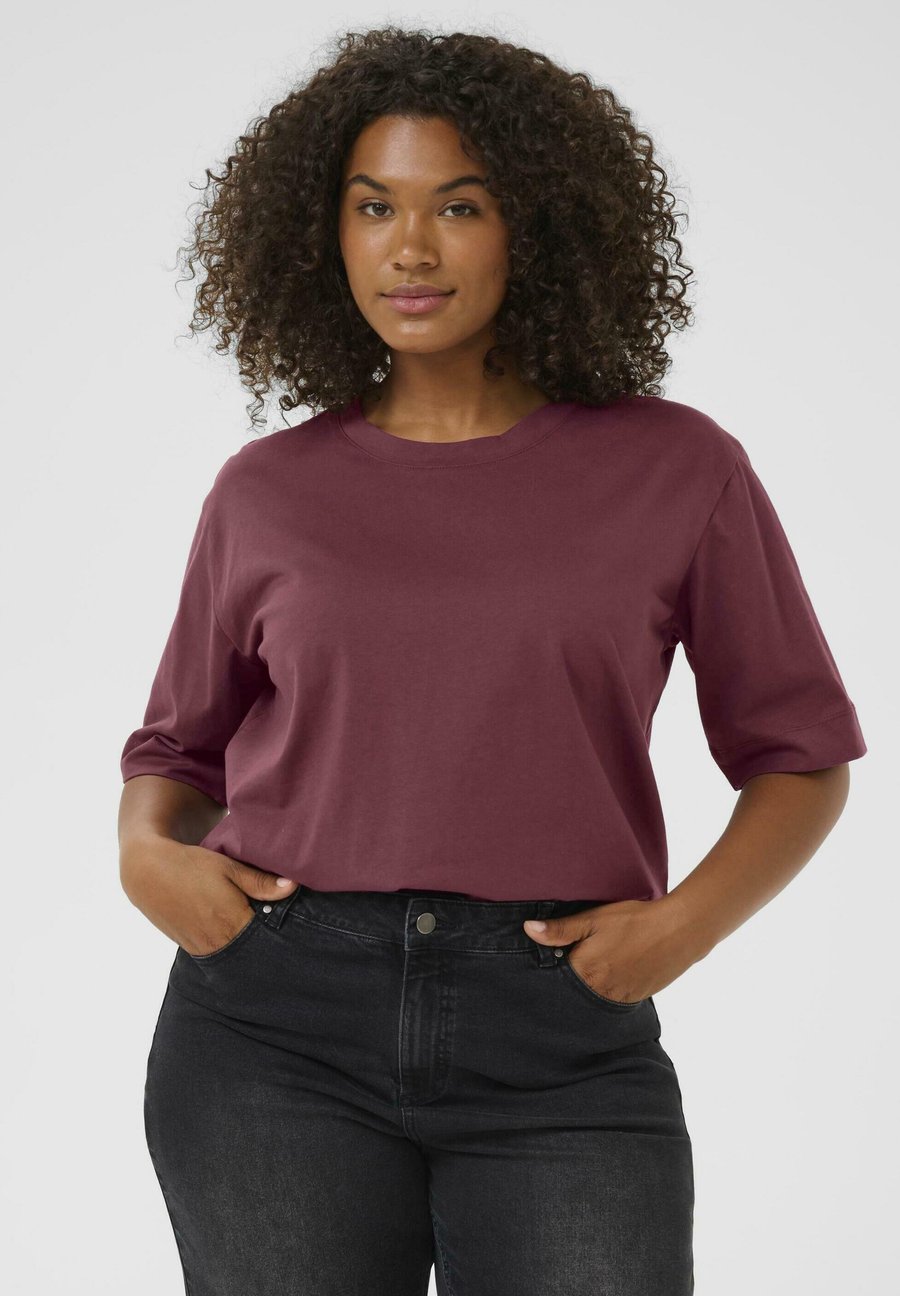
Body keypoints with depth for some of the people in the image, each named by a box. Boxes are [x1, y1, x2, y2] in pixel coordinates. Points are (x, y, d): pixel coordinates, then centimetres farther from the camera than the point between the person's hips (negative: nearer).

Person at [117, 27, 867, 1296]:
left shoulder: (677, 470, 3)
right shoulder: (268, 492, 8)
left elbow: (802, 757, 9)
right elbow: (180, 748, 19)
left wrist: (685, 921, -7)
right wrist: (146, 849, -3)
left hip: (563, 1047, -1)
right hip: (281, 1026, 1)